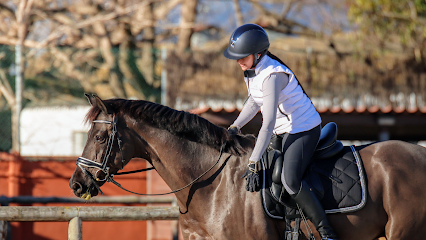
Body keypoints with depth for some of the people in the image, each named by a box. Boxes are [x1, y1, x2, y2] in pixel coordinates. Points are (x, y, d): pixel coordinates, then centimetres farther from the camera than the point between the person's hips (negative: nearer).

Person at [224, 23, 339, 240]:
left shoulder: (272, 75, -28)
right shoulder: (252, 69, 1)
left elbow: (268, 123, -30)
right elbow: (254, 102, 19)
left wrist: (253, 163, -29)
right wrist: (235, 127, 7)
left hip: (303, 129, -10)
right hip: (283, 131, 10)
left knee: (289, 180, -28)